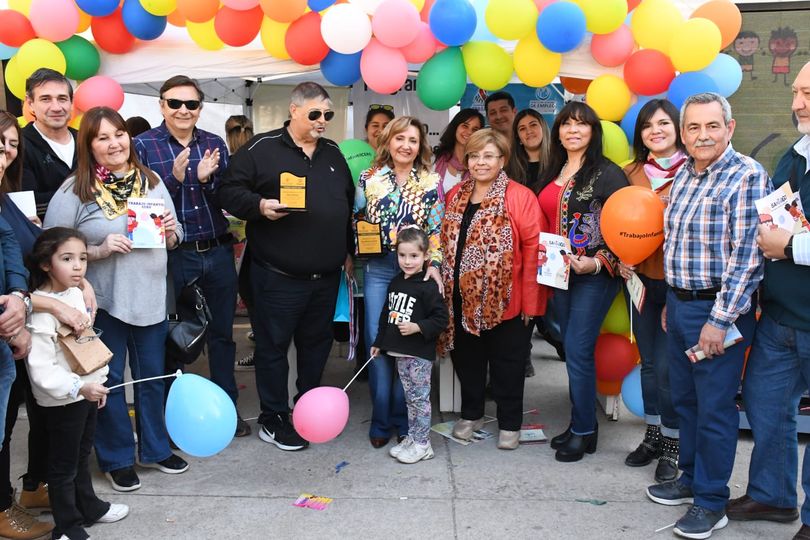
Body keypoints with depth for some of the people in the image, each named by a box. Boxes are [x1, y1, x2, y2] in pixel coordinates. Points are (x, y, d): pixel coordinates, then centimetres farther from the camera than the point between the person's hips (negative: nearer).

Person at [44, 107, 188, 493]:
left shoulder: (152, 182, 6)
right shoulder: (74, 191, -9)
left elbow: (173, 236, 15)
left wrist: (171, 233, -8)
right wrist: (99, 250, -22)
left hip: (151, 296, 4)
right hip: (102, 301, -4)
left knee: (153, 377, 15)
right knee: (109, 381, 8)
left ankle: (154, 448, 34)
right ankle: (116, 458, 26)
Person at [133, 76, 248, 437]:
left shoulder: (215, 144, 6)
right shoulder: (143, 145, -4)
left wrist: (206, 179, -13)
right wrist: (174, 177, -22)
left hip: (217, 253, 3)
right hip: (172, 255, -3)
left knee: (222, 333, 13)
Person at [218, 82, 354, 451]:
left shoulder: (333, 153, 14)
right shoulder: (261, 148, -4)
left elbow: (349, 204, 22)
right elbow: (230, 192, -5)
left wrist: (349, 250, 19)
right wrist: (260, 206, -23)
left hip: (326, 274, 6)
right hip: (278, 275, -6)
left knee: (317, 342, 16)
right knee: (274, 345, 4)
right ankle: (273, 418, 18)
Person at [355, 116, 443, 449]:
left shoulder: (431, 182, 4)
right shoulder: (369, 178, 6)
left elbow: (436, 230, 3)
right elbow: (355, 220, 12)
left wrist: (434, 264, -8)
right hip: (377, 270, 1)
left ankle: (403, 420, 17)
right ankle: (381, 420, 14)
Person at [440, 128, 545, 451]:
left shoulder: (520, 197, -10)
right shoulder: (455, 196, 9)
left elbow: (533, 249, -13)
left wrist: (530, 300, -15)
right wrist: (445, 285, 8)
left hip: (503, 300, -5)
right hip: (461, 299, 5)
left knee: (506, 363, 10)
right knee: (466, 358, 18)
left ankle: (509, 423, 26)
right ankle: (471, 414, 37)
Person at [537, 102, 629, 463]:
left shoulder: (607, 173, -9)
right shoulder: (555, 173, 13)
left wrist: (598, 262, -22)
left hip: (594, 275, -7)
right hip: (559, 272, 7)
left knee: (578, 351, -6)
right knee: (572, 349, 12)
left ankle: (584, 432, 8)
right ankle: (580, 422, 24)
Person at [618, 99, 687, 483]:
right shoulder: (631, 173, 8)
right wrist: (620, 260, 1)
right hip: (639, 278, 5)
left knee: (668, 366, -1)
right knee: (648, 362, 14)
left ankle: (671, 445, 16)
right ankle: (653, 435, 30)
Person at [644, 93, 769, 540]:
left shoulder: (747, 176, -14)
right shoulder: (683, 174, 10)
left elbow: (746, 254, -18)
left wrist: (719, 319, -21)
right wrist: (672, 301, 17)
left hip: (718, 309, -7)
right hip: (678, 303, 8)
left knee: (714, 408, 2)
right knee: (684, 399, 17)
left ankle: (711, 501, 16)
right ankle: (691, 478, 34)